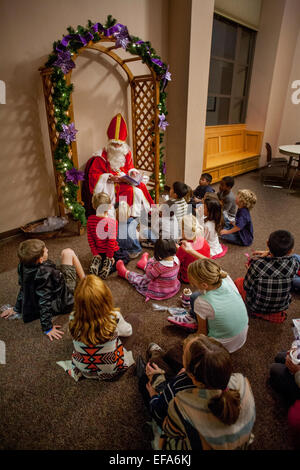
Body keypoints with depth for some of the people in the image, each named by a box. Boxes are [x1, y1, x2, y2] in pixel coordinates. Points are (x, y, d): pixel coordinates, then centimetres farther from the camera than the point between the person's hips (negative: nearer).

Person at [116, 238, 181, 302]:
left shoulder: (159, 266, -38)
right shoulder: (176, 259, -17)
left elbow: (148, 276, -20)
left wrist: (150, 262, -12)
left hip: (159, 293, -7)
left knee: (138, 279, 16)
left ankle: (125, 273, 43)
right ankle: (144, 265, 61)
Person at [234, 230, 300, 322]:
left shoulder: (256, 264, -35)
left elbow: (247, 288, -19)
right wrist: (268, 253, 3)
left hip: (256, 307, -3)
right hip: (282, 307, 4)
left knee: (238, 281, 22)